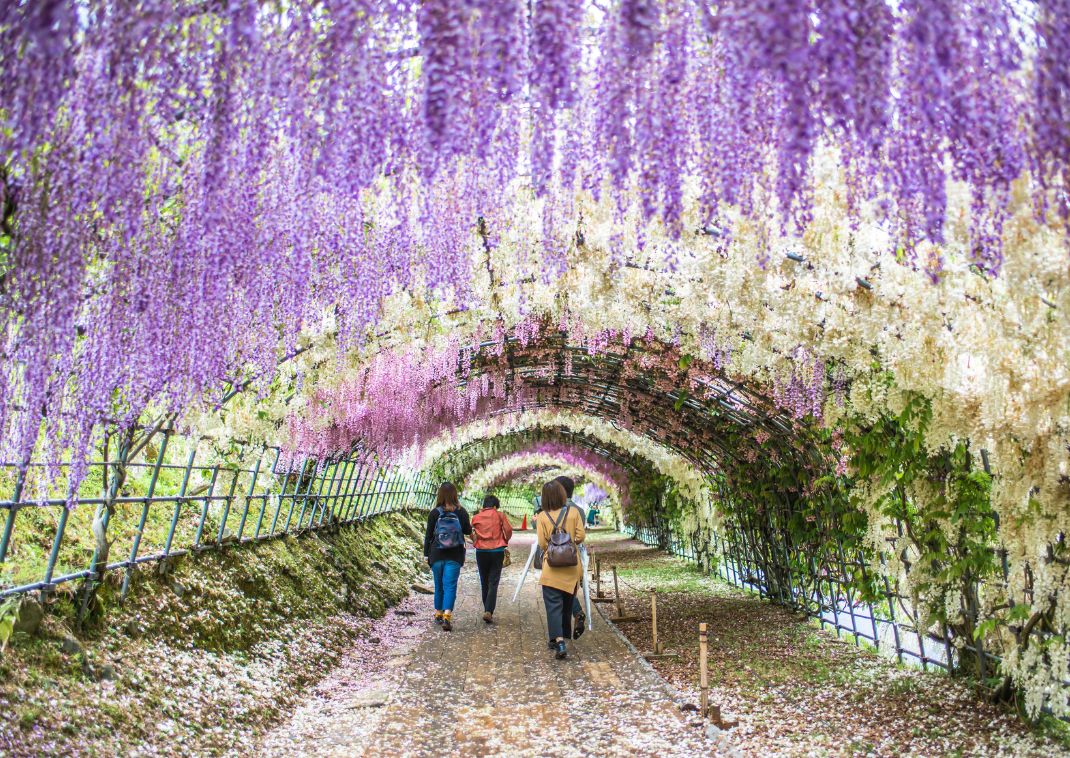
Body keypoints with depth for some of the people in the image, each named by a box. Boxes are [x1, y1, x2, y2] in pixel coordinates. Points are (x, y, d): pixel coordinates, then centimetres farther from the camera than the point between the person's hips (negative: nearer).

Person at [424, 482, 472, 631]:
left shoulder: (434, 513, -4)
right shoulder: (461, 512, -4)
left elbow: (428, 535, -1)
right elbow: (468, 531, 5)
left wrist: (426, 554, 7)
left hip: (437, 555, 1)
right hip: (455, 556, -1)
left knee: (439, 586, 15)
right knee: (450, 586, -3)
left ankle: (438, 614, 26)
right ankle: (447, 616, -18)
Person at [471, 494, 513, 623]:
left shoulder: (476, 518, 3)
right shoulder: (499, 515, -1)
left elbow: (472, 535, 2)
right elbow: (508, 530, -4)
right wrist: (505, 541, 14)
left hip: (481, 552, 2)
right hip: (497, 551, -2)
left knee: (484, 582, 15)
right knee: (493, 582, -2)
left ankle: (487, 610, 21)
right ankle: (489, 611, -15)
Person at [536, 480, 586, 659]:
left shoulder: (542, 517, -6)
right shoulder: (573, 513, -2)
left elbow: (542, 544, -8)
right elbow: (581, 536, -4)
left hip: (552, 568, -3)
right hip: (572, 567, 3)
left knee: (553, 606, -3)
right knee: (567, 605, 17)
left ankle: (559, 641, -18)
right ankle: (562, 638, 27)